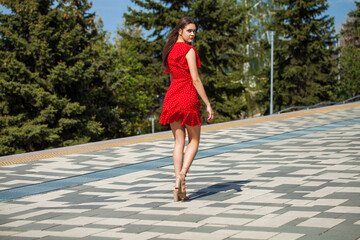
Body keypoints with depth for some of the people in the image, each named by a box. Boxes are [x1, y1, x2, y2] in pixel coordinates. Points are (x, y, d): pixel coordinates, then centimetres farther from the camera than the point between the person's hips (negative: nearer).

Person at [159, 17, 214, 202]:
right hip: (188, 98, -6)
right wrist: (208, 104, -11)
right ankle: (182, 174, -10)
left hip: (172, 96, 6)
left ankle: (179, 187, 1)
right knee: (194, 140, 10)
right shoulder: (189, 50, -10)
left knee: (179, 142, 7)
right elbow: (195, 80, -14)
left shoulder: (170, 50, 13)